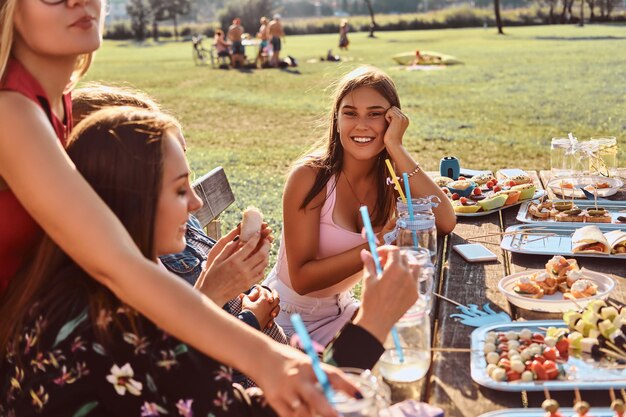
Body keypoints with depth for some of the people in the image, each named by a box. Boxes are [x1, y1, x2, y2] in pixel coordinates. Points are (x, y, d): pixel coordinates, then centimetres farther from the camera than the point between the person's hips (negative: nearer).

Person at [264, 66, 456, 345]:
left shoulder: (391, 176, -6)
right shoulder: (310, 175, -21)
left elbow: (445, 223, -25)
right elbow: (301, 279, -23)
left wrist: (396, 148, -26)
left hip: (339, 310, 6)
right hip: (291, 320, -5)